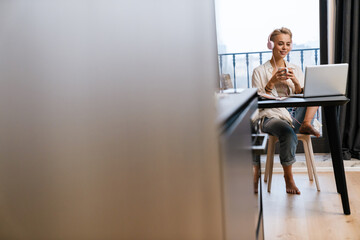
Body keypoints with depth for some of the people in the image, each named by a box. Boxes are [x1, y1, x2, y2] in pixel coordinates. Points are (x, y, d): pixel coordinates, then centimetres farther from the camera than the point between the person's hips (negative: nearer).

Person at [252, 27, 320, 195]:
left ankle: (306, 125, -23)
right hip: (271, 116, -4)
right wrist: (272, 83, -13)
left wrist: (296, 82, -7)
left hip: (295, 115, 4)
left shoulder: (295, 69, 17)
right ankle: (288, 176, -19)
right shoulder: (260, 71, 6)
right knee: (289, 134, -38)